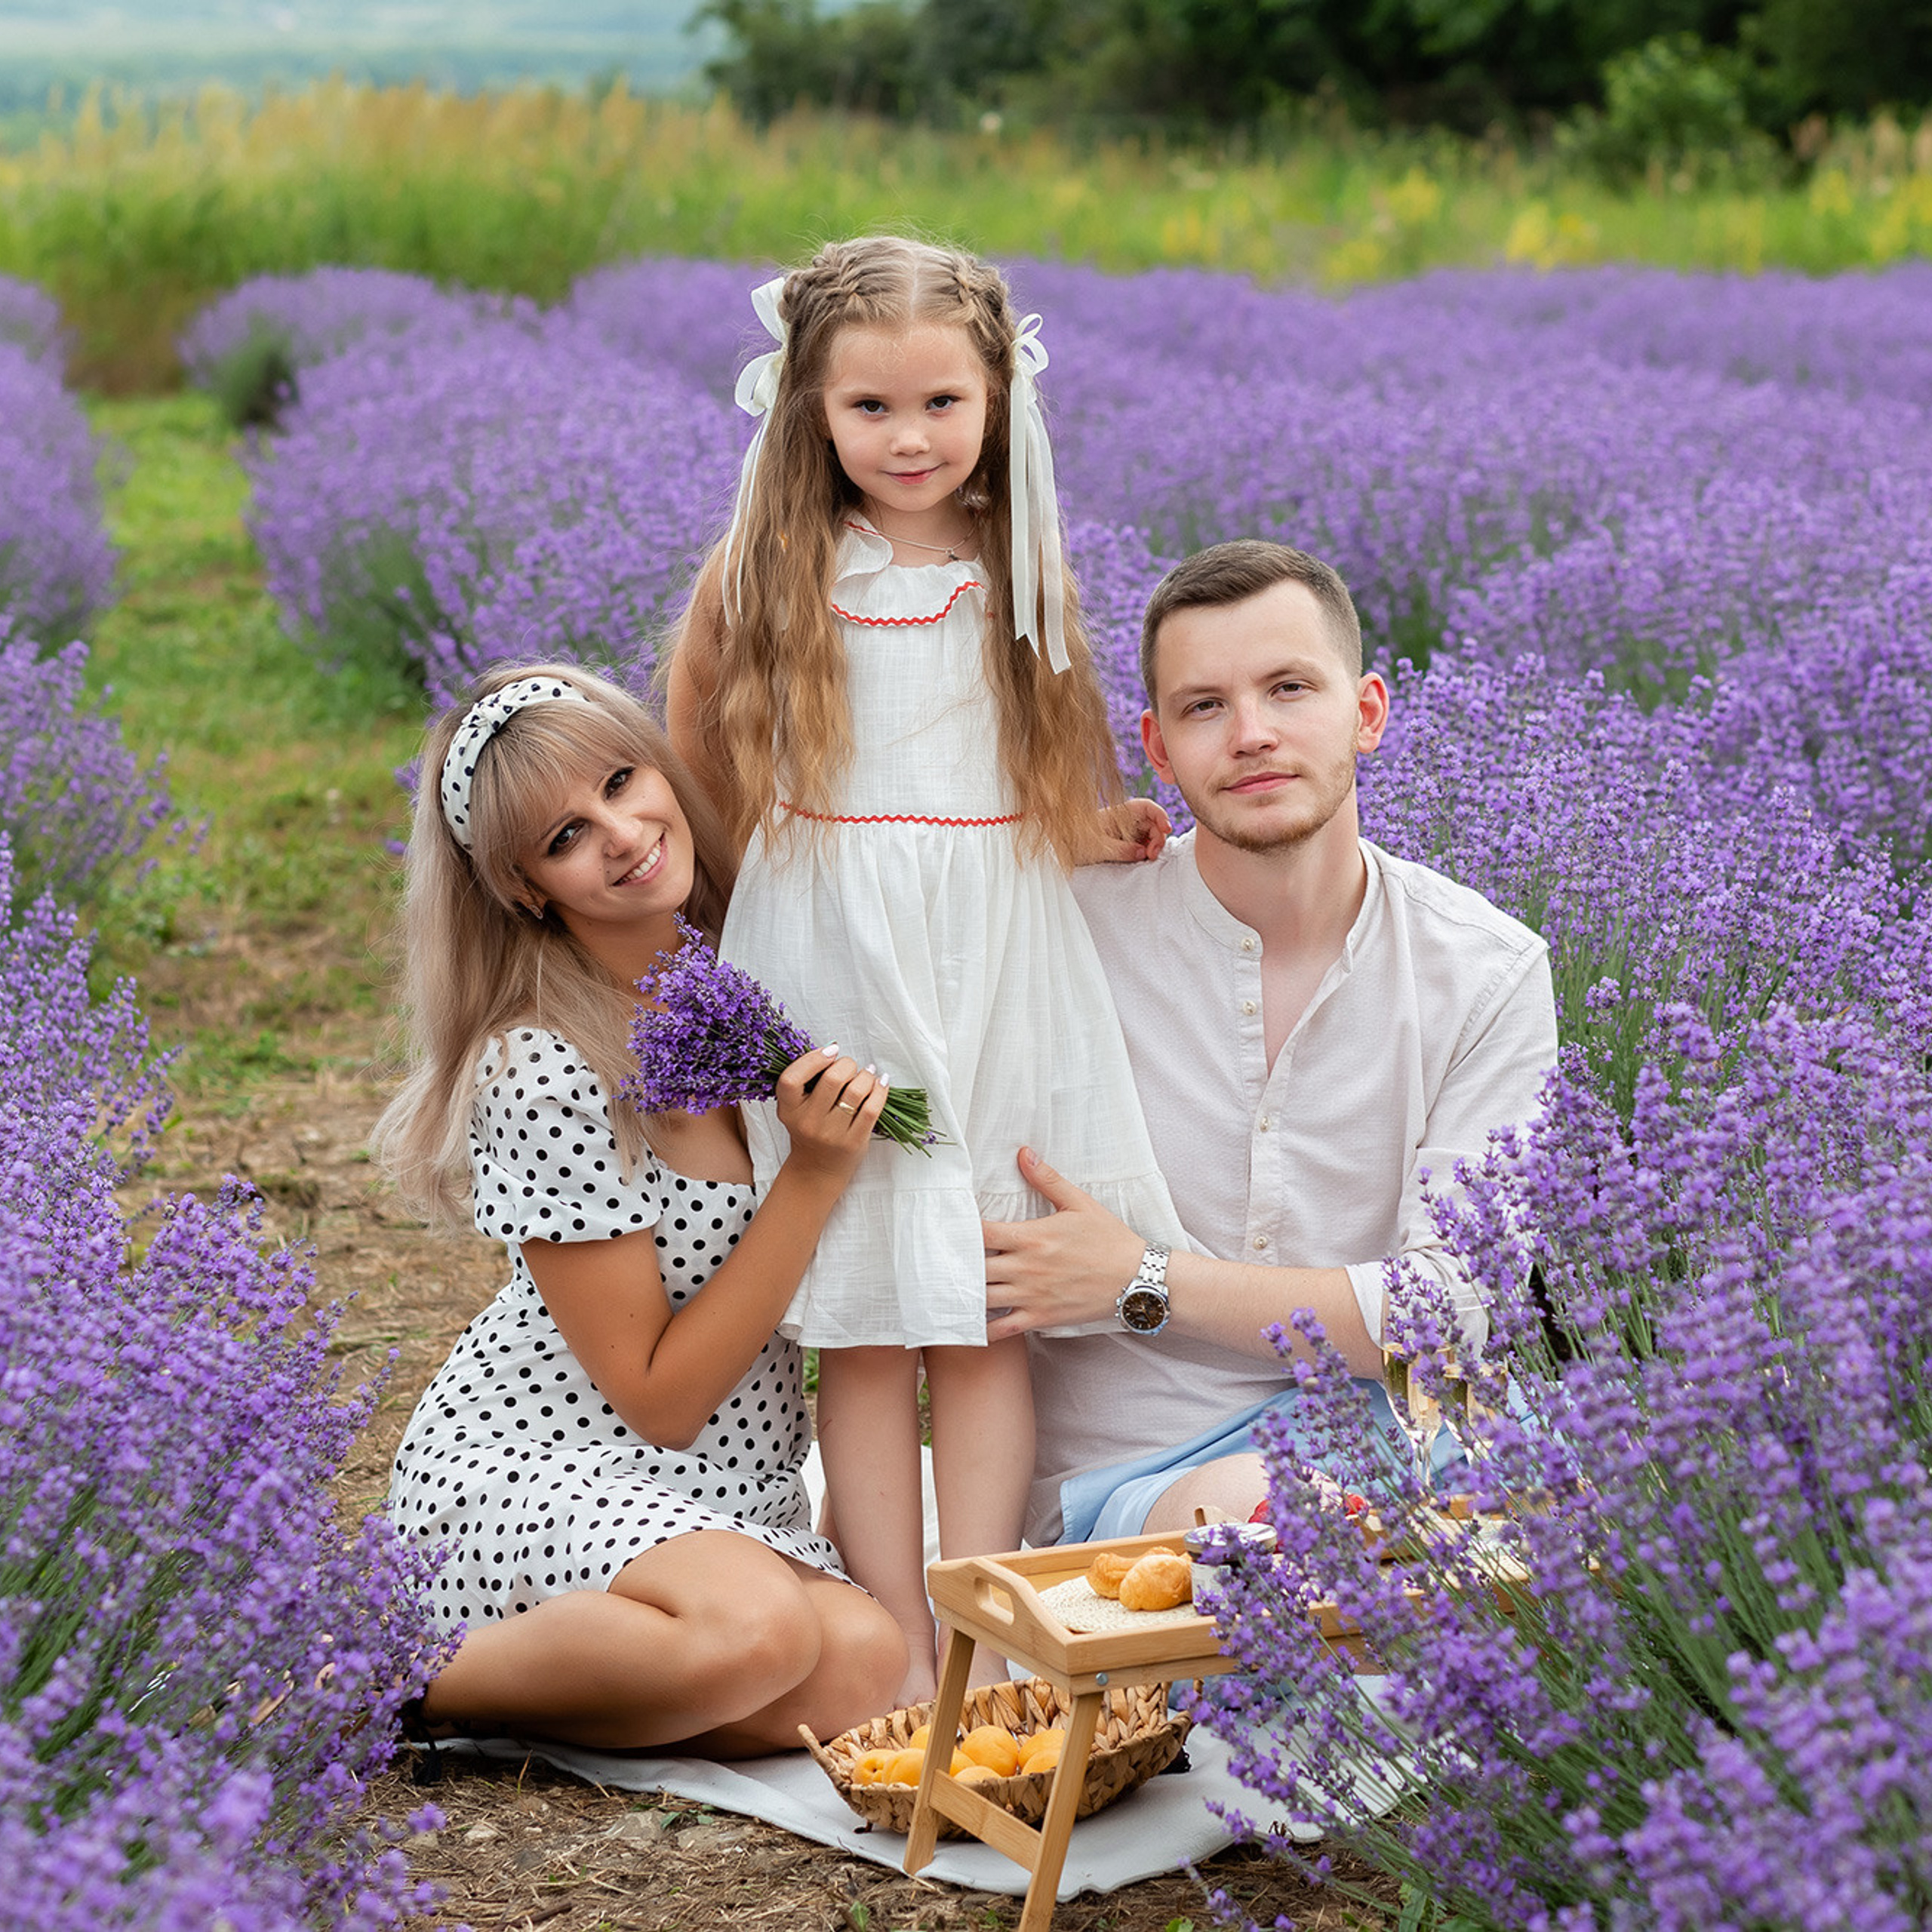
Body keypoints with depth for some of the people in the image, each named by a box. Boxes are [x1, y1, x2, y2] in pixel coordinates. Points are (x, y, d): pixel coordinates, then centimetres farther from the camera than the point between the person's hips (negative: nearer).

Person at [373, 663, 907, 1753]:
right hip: (522, 1470, -7)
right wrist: (817, 1174, -20)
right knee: (756, 1628, -36)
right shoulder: (545, 1074, -19)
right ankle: (402, 1683, -13)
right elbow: (659, 1396, -15)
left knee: (862, 1665, -25)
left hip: (731, 1495, 7)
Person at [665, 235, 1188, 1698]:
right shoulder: (767, 573, 2)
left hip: (1001, 966, 2)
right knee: (863, 1323, 0)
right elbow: (694, 771, 12)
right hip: (832, 968, -1)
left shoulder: (1019, 571, 8)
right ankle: (903, 1648, 6)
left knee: (985, 1315, 1)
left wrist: (1107, 827, -1)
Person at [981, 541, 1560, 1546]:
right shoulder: (1071, 927, -4)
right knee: (1257, 1505, -39)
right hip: (1122, 1472, -3)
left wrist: (1143, 1282, -13)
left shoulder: (1488, 972, 0)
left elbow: (1454, 1312, -7)